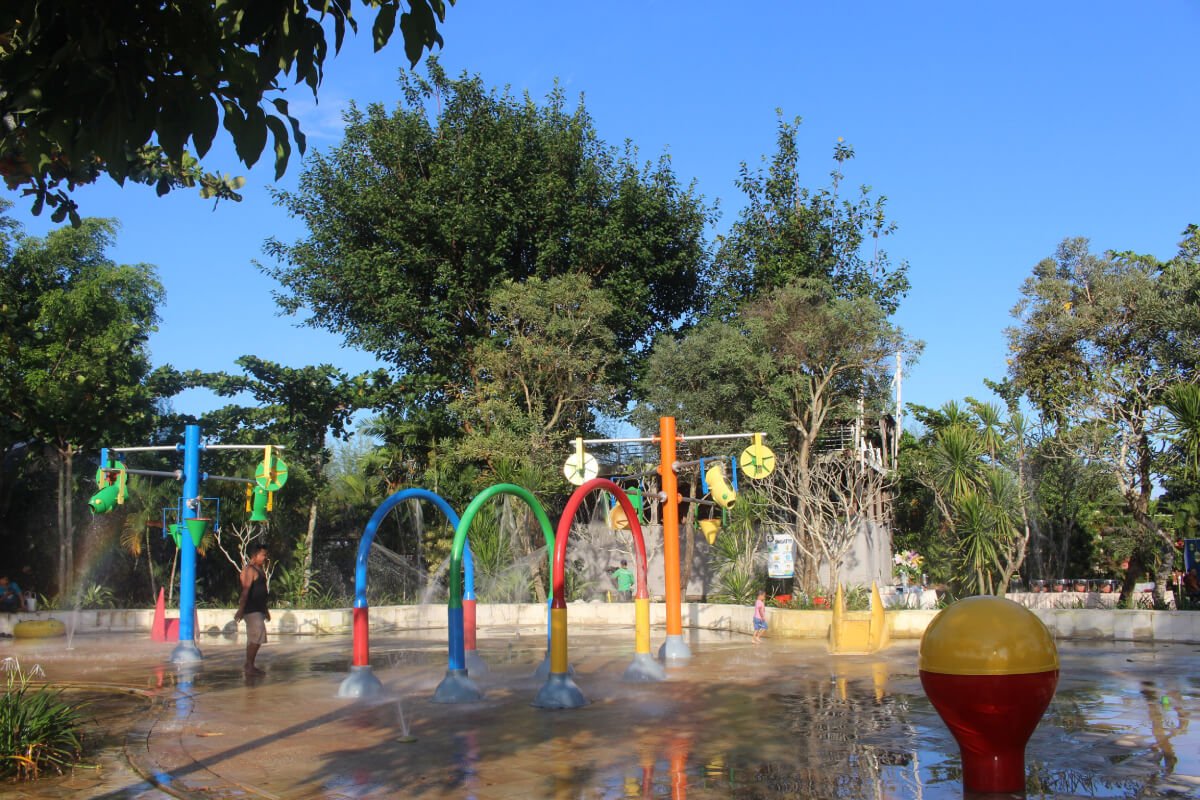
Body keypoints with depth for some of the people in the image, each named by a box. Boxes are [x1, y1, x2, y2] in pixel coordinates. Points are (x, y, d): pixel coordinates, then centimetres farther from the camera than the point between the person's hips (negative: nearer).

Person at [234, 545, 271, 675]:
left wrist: (265, 610, 27)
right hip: (251, 609, -10)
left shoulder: (260, 569, 17)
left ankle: (248, 665, 20)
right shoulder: (249, 570, -14)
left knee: (253, 638, 13)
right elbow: (245, 590, -24)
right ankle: (249, 666, -8)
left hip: (258, 609, 10)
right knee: (258, 636, -13)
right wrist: (241, 609, -30)